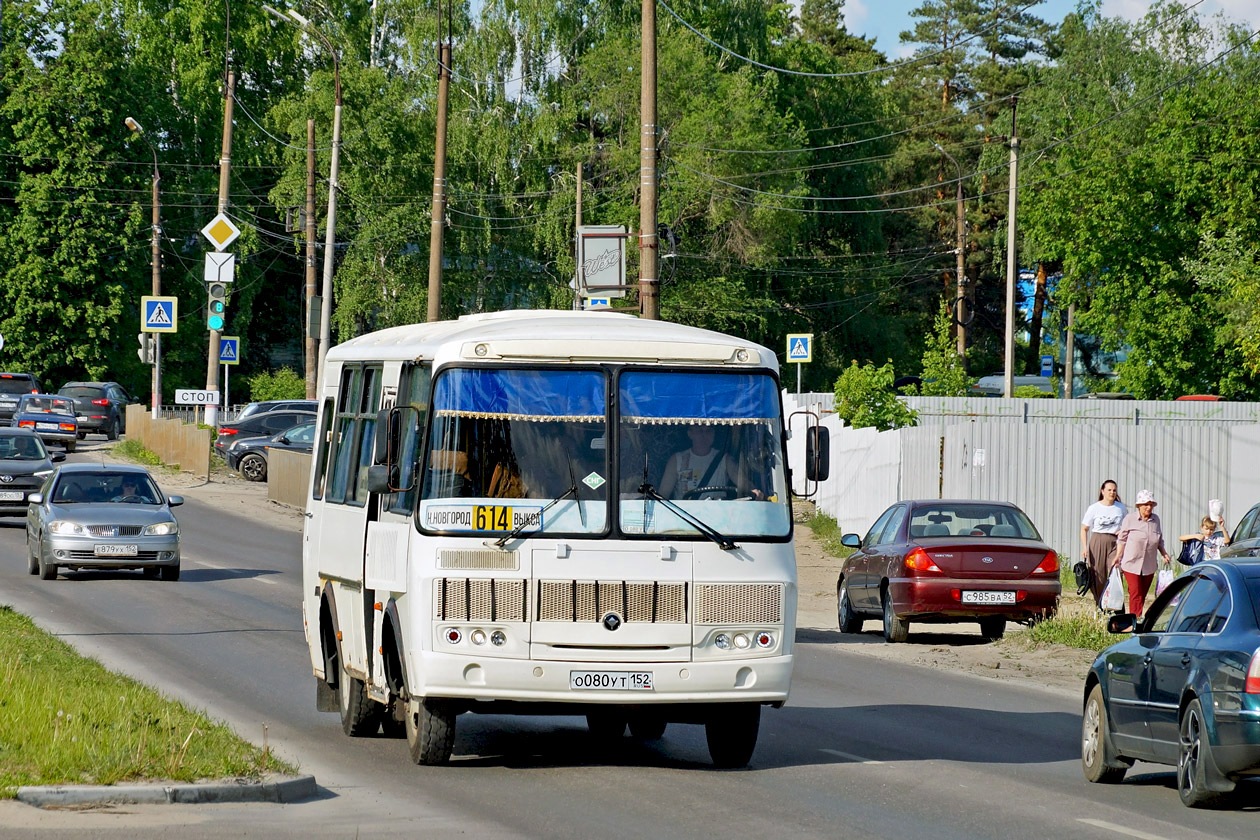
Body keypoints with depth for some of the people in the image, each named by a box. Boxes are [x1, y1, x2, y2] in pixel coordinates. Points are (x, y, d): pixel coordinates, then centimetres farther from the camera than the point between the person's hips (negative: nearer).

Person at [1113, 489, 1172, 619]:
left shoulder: (1156, 520, 7)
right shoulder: (1129, 519, -4)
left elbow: (1159, 541, 18)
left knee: (1142, 595, 7)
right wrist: (1118, 557, -3)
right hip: (1132, 564, -4)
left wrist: (1164, 554, 4)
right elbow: (1122, 539, 3)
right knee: (1135, 593, -11)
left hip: (1149, 566, 4)